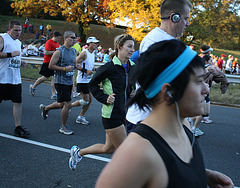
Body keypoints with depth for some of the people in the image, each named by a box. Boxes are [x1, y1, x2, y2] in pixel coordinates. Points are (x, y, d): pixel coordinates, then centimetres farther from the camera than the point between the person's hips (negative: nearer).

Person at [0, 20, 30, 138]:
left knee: (18, 102, 2)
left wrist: (20, 62, 13)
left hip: (16, 79, 7)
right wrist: (10, 54, -25)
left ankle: (18, 127, 7)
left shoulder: (18, 42, 17)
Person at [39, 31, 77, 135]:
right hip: (60, 81, -8)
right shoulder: (59, 51, -12)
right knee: (67, 104, -10)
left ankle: (45, 108, 41)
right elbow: (51, 66, -15)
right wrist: (64, 69, -21)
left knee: (62, 104, 15)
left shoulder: (74, 51, 11)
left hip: (69, 81, 8)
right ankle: (63, 127, 8)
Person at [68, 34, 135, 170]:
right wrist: (104, 98, -13)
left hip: (123, 112, 8)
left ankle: (78, 152, 37)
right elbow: (92, 84, -6)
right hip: (111, 114, -8)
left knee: (108, 149, 18)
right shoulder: (109, 67, -15)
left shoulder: (132, 67, 5)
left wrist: (133, 93, 5)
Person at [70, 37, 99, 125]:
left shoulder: (93, 54, 13)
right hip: (82, 80, -9)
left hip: (89, 80, 9)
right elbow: (76, 64, -18)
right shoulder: (84, 53, -14)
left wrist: (95, 69, 7)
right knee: (85, 101, -7)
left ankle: (80, 117, 19)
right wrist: (85, 70, -25)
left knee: (89, 100, 8)